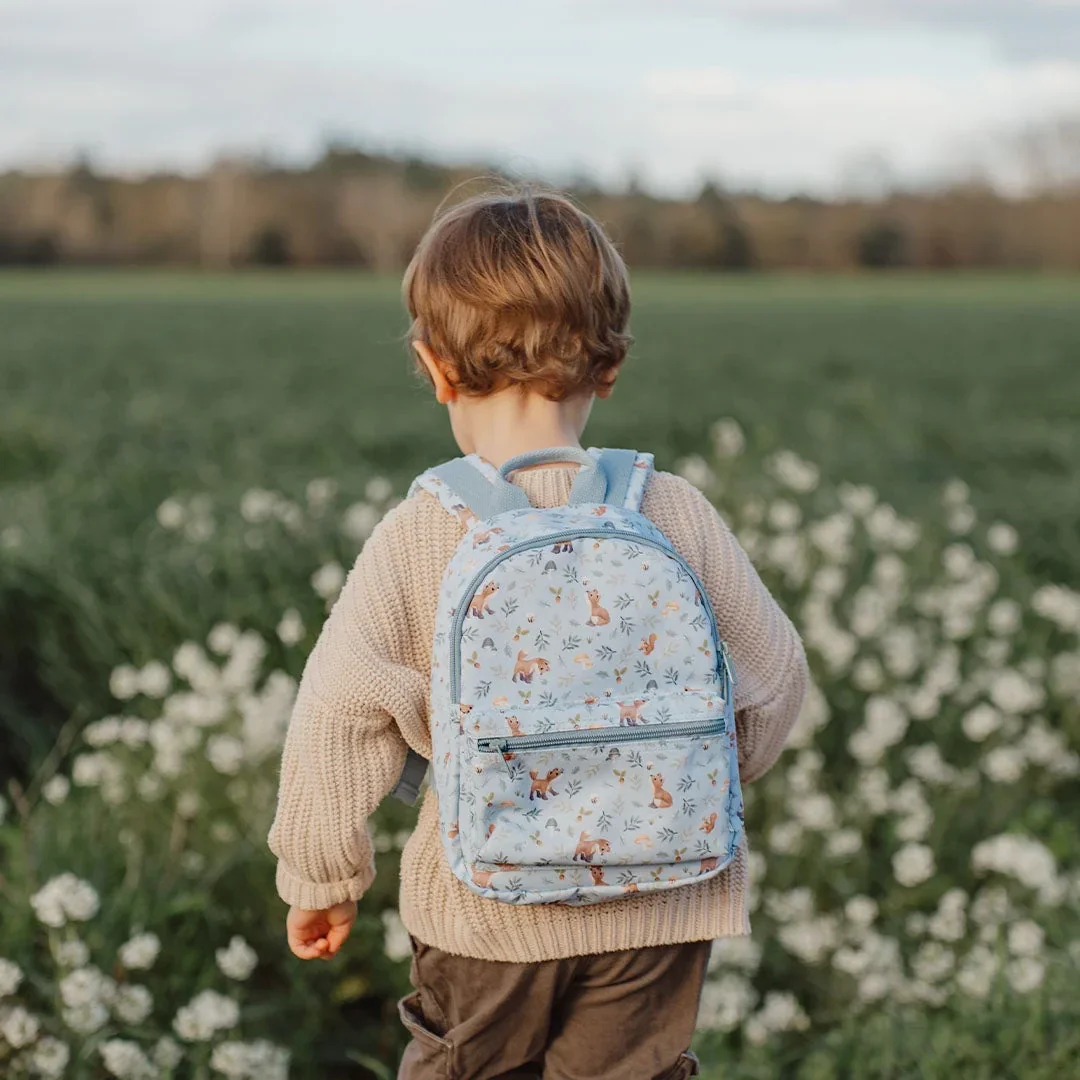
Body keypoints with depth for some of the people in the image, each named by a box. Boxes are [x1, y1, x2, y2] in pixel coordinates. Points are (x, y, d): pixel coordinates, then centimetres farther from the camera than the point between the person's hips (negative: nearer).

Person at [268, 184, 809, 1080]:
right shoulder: (677, 515, -9)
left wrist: (322, 876, 4)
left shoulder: (416, 536, -13)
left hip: (485, 910, -1)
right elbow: (772, 676, 2)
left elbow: (340, 712, -11)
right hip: (657, 905, 1)